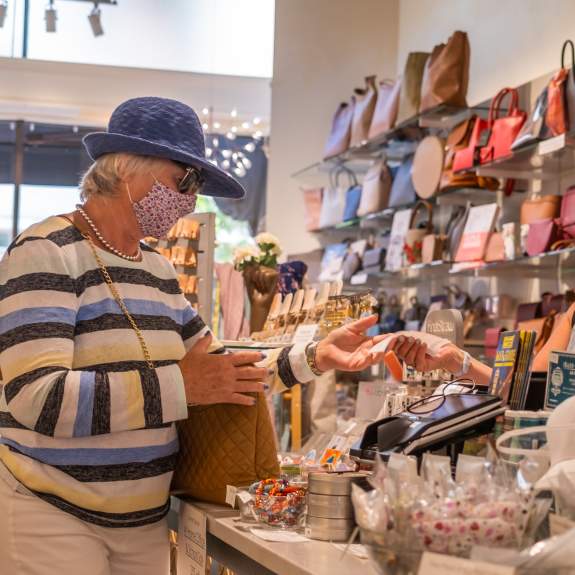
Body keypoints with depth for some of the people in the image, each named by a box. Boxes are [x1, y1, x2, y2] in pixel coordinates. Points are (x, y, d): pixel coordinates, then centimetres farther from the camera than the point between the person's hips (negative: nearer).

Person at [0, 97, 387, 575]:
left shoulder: (158, 271, 11)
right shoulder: (47, 253, -13)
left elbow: (223, 376, 13)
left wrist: (316, 357, 0)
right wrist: (177, 386, -25)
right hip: (51, 514, -7)